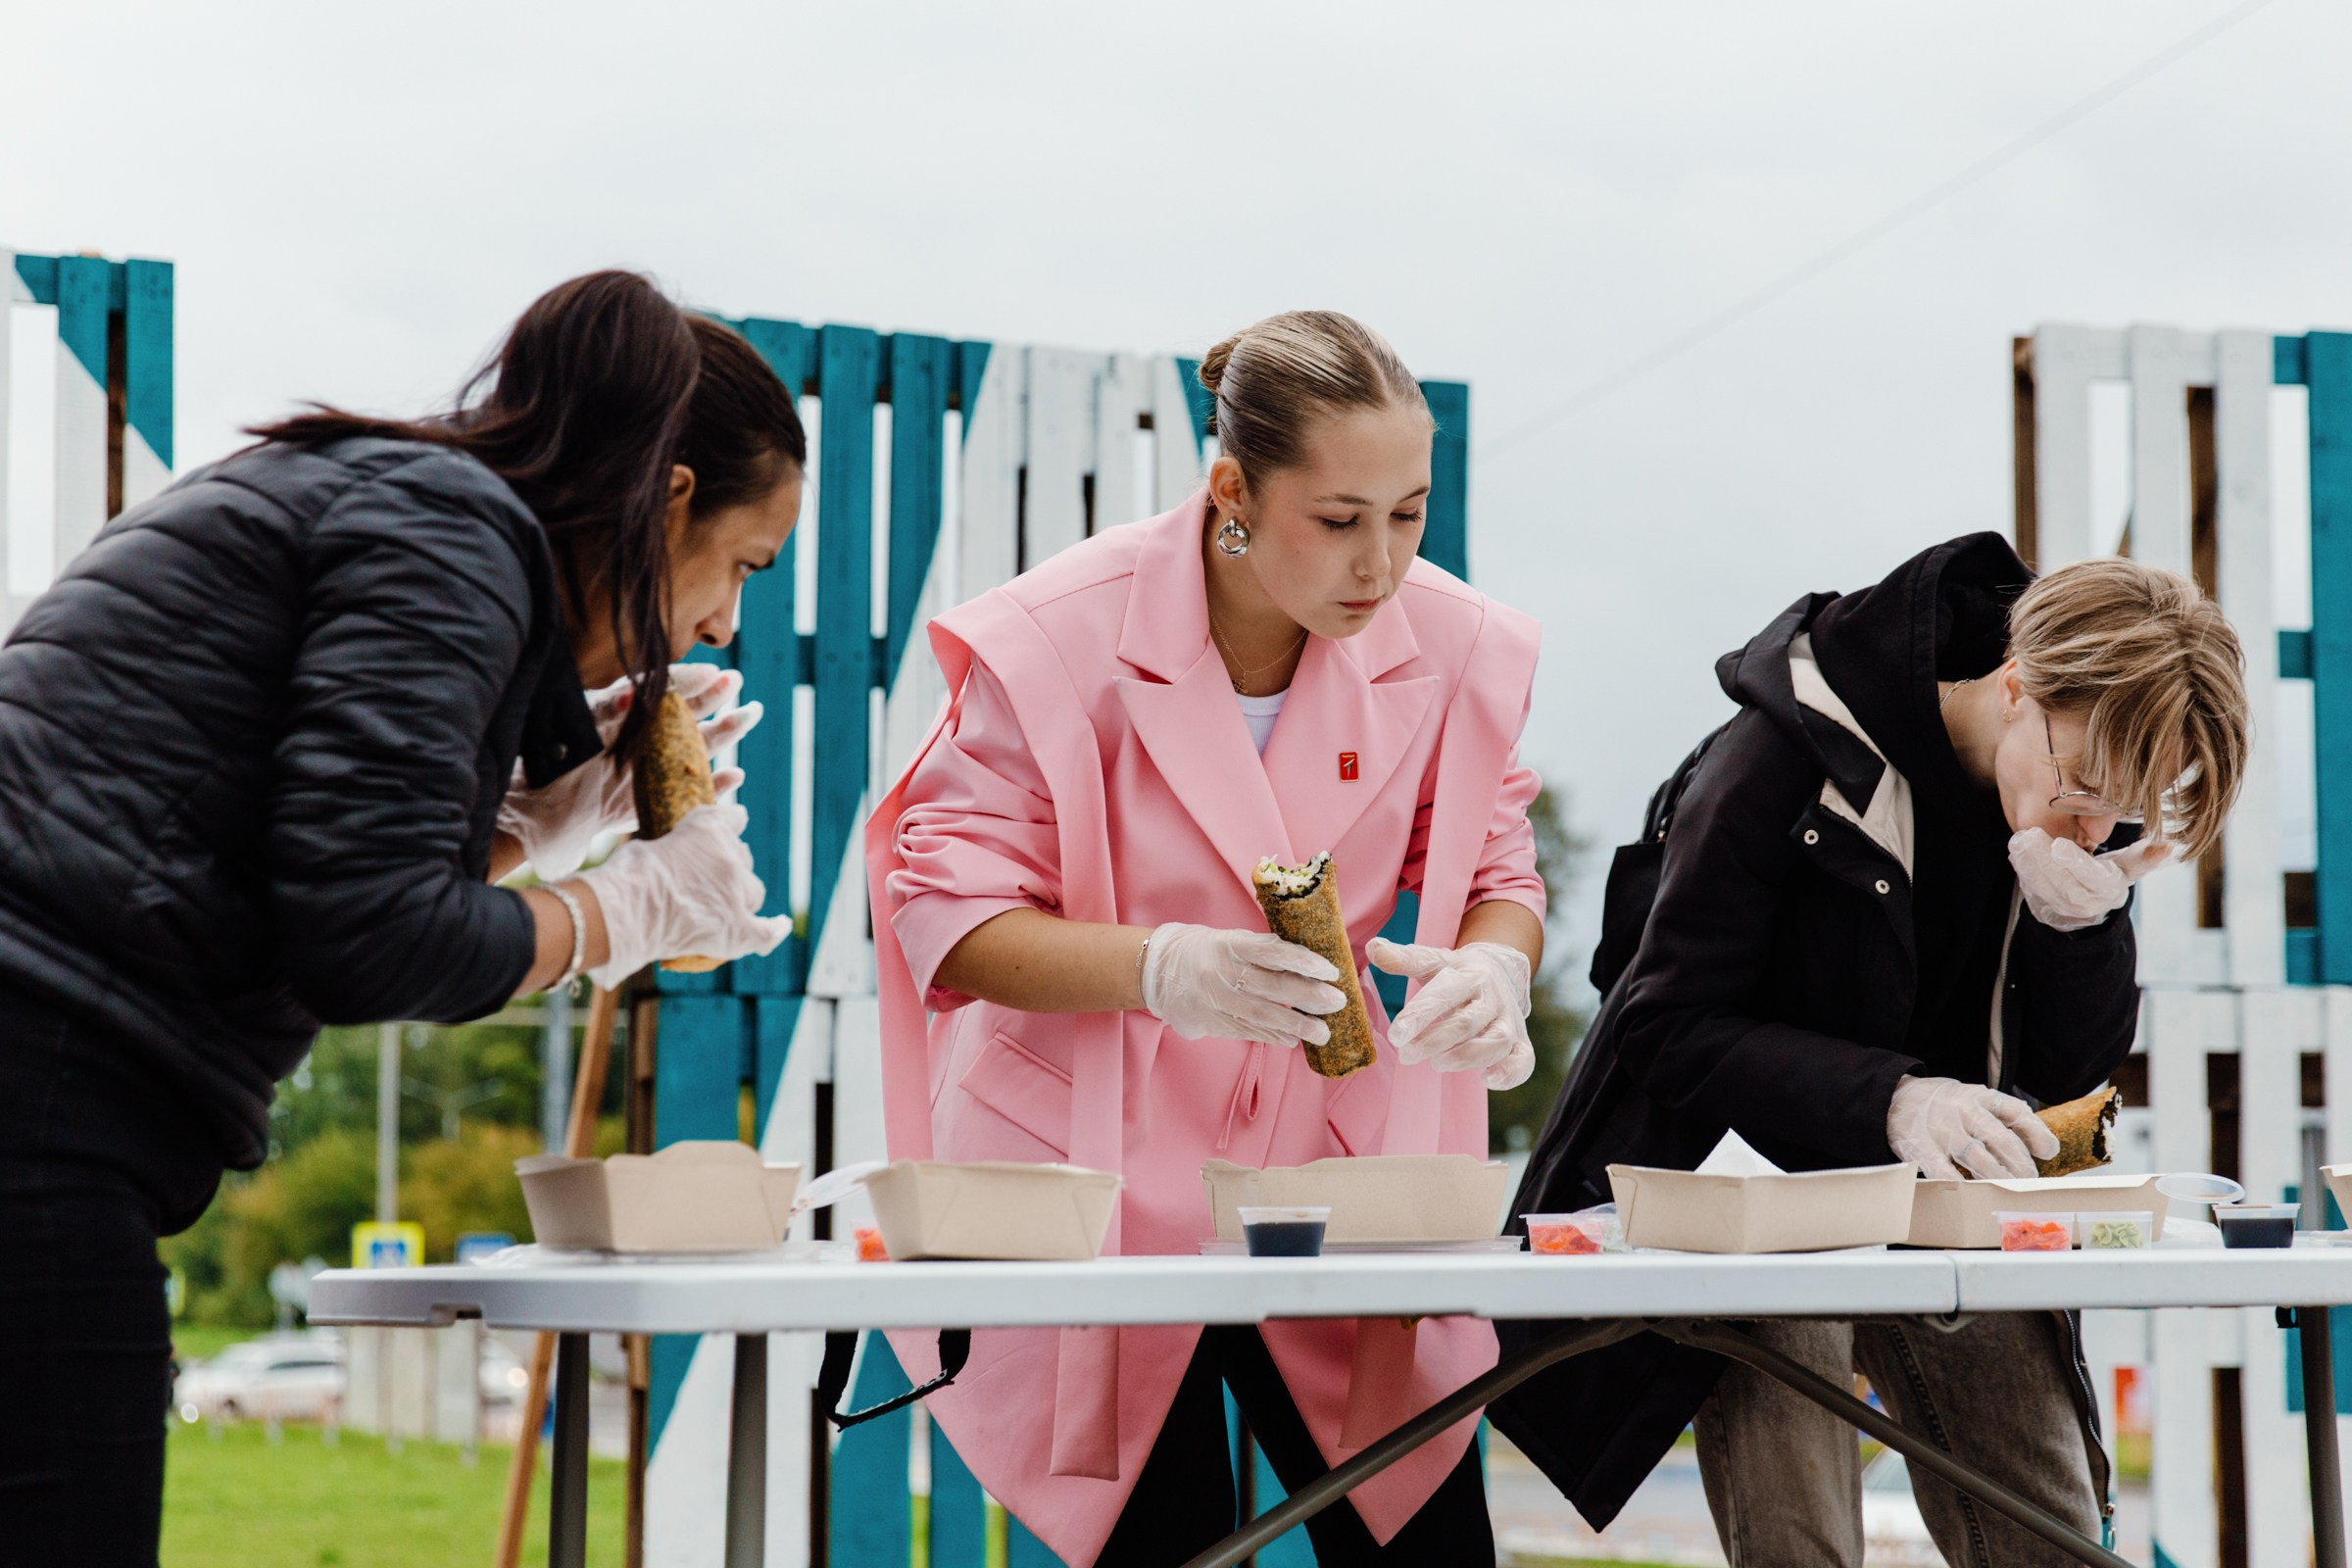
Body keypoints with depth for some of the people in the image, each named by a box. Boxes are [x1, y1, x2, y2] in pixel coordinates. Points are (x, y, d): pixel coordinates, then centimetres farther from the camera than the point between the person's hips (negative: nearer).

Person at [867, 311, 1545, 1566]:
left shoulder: (1448, 646, -5)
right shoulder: (1061, 639, -15)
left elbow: (1497, 873, 8)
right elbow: (948, 921, -13)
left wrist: (1494, 970, -17)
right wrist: (1163, 970, -30)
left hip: (1333, 1161, 3)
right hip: (1095, 1174, -3)